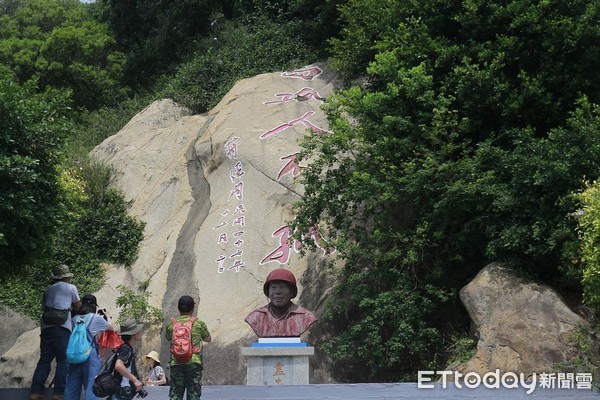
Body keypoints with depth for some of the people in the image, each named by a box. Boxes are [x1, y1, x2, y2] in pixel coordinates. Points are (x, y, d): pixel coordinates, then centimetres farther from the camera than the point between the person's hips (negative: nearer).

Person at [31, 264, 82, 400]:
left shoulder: (48, 290, 23)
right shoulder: (70, 287, 8)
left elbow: (44, 307, 22)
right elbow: (78, 307, 15)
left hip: (46, 327, 5)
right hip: (62, 328, -5)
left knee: (44, 360, 9)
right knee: (63, 361, -1)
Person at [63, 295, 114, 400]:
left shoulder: (75, 319, 10)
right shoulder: (95, 318, -2)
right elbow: (112, 327, 11)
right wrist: (107, 316, 31)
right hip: (91, 353, -5)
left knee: (72, 384, 9)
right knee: (91, 385, -2)